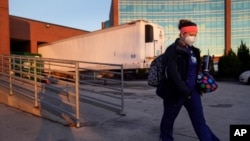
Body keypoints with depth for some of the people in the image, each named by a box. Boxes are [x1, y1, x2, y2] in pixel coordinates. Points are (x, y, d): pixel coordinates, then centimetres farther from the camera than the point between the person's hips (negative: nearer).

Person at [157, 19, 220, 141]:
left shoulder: (192, 50, 9)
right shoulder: (172, 51, -15)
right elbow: (173, 73, -23)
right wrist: (184, 91, -25)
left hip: (192, 91, 7)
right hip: (175, 92, -6)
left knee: (200, 120, 5)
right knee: (169, 118, 13)